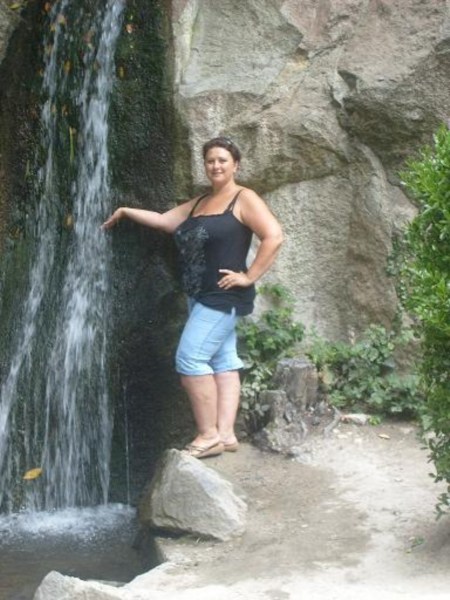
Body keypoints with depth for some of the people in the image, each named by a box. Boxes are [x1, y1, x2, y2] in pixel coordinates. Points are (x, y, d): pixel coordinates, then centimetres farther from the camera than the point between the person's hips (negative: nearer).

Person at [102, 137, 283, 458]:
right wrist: (126, 212, 23)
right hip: (201, 297, 8)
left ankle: (209, 434, -7)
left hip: (224, 296, -8)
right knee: (223, 362, 6)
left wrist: (249, 277, -18)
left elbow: (274, 237, -17)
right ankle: (225, 433, 6)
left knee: (190, 358, -13)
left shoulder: (244, 199, -8)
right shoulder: (199, 202, 17)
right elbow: (164, 221, 24)